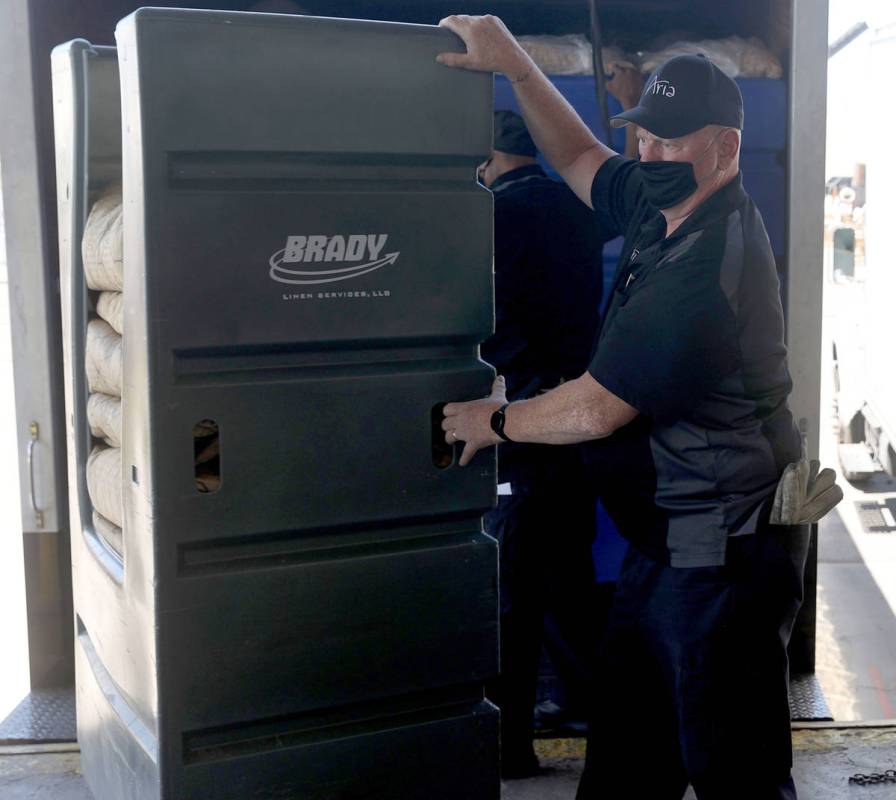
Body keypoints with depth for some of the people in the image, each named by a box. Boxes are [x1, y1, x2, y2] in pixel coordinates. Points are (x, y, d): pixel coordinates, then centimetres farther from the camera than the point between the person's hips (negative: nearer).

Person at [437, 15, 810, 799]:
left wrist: (494, 421, -5)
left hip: (722, 553, -10)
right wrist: (517, 66, 10)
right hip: (670, 533, 10)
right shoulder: (667, 207, 3)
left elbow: (594, 410, -22)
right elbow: (582, 161, 20)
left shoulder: (703, 271, -26)